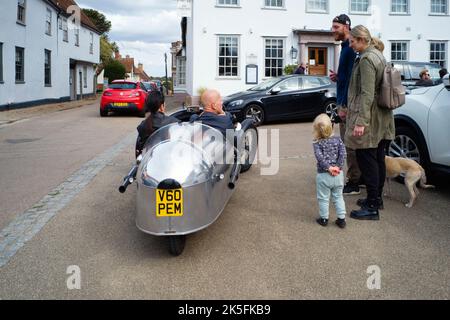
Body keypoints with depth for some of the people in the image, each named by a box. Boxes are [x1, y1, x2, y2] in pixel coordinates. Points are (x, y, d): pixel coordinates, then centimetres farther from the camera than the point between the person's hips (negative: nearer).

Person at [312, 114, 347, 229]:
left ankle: (324, 219, 22)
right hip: (338, 175, 3)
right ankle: (341, 219, 19)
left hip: (323, 175, -3)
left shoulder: (317, 143, -9)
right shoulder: (338, 140, -2)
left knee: (323, 198, 11)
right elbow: (342, 153, -10)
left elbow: (320, 157, -22)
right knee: (338, 197, 16)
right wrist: (338, 167, -11)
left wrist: (328, 167, -18)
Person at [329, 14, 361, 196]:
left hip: (348, 104, -10)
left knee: (349, 145, -5)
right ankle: (358, 177, 25)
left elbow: (352, 78, -20)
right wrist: (337, 78, 5)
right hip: (344, 101, 10)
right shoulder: (345, 48, 16)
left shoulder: (351, 49, -15)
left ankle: (354, 184, 3)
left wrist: (345, 106, -21)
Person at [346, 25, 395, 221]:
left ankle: (372, 208, 0)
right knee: (378, 159, 16)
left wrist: (361, 122, -25)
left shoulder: (366, 59, -17)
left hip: (369, 119, -10)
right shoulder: (378, 55, 14)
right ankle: (377, 198, 29)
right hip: (382, 118, 10)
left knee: (367, 160, -5)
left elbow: (367, 94, -23)